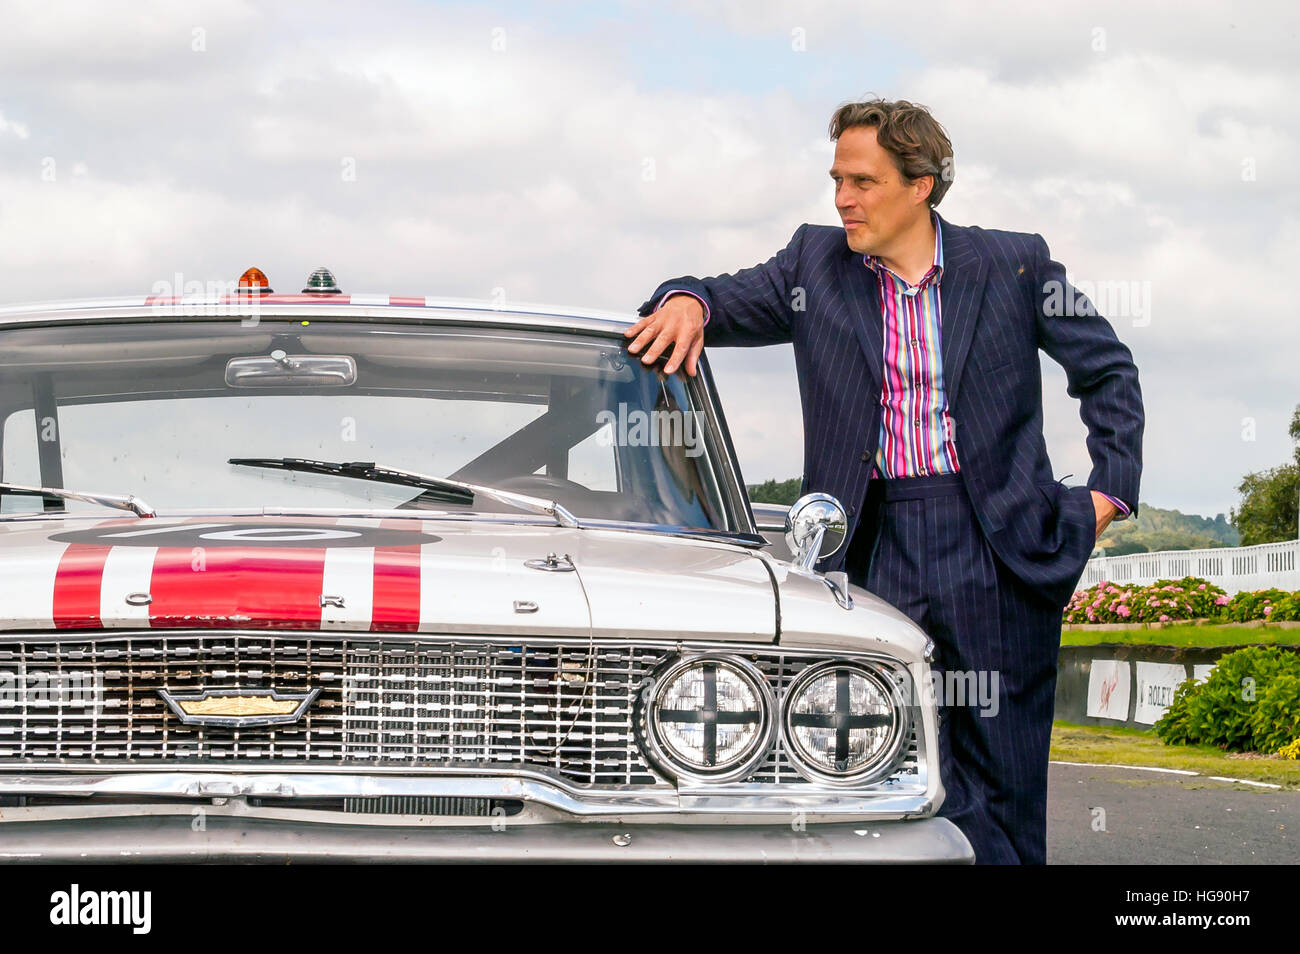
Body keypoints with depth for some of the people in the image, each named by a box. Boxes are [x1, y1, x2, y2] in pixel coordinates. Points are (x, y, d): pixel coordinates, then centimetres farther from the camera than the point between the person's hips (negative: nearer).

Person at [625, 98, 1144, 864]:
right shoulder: (815, 264, 9)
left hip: (997, 548, -1)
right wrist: (688, 302, -13)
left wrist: (1111, 487, 3)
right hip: (877, 548, 1)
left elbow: (1109, 370, 12)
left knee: (1004, 785, 3)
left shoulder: (1014, 264, 3)